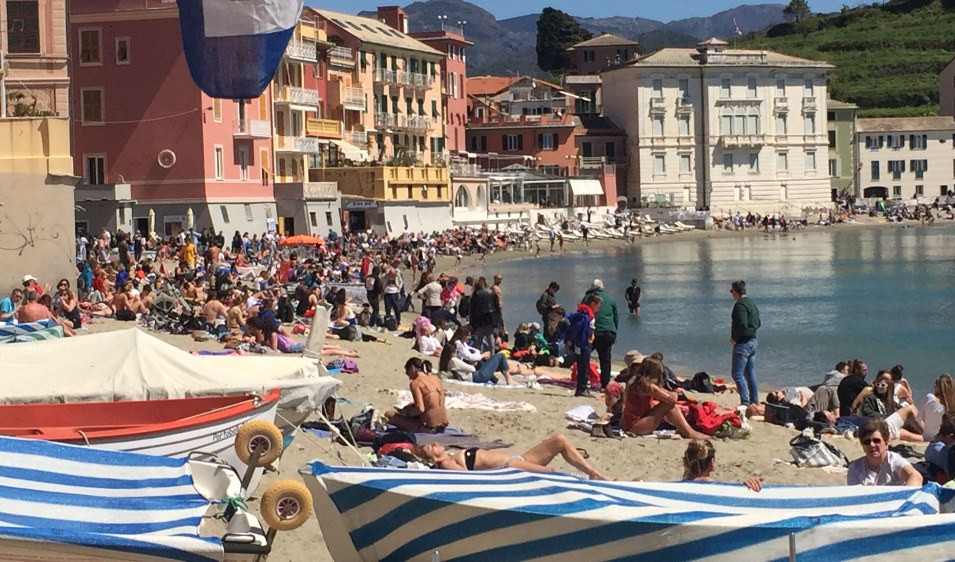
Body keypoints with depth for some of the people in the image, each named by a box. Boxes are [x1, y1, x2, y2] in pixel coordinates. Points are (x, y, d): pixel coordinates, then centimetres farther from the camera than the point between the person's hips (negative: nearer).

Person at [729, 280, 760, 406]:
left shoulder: (740, 305, -17)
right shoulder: (752, 304, 15)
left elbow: (742, 325, -25)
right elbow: (757, 324, 21)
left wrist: (734, 338, -13)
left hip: (742, 343, -10)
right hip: (752, 341, 10)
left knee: (737, 374, -7)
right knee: (751, 374, 13)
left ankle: (745, 402, -13)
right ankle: (754, 401, 15)